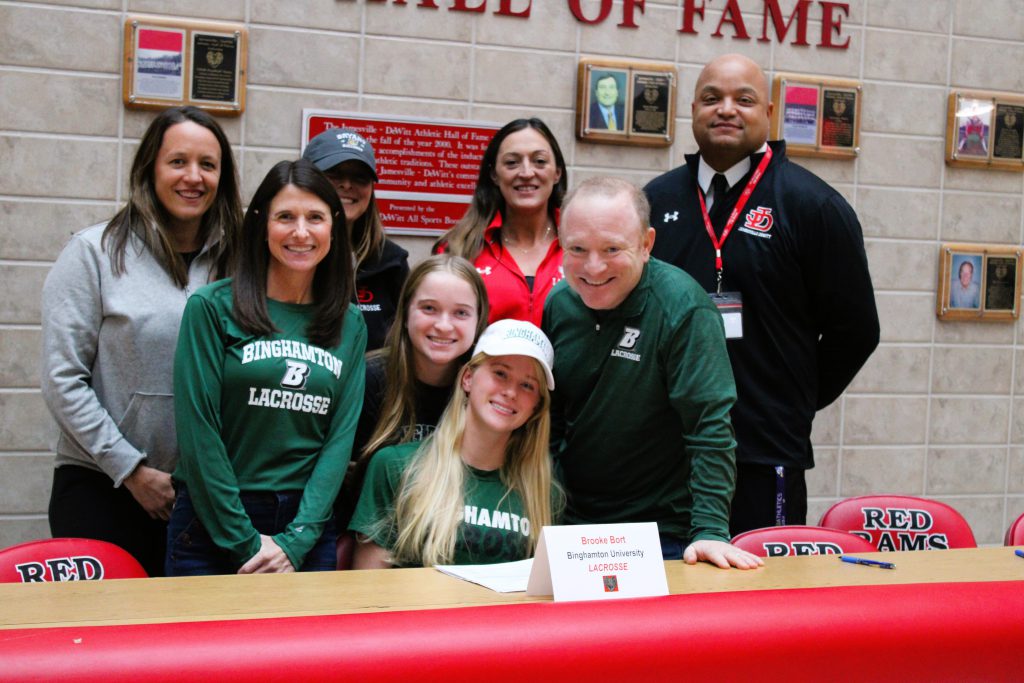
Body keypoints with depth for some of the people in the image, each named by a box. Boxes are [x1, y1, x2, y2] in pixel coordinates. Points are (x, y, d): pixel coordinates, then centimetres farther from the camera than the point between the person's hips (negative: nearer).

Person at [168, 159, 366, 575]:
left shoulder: (350, 326, 6)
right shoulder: (213, 307, -5)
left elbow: (341, 436, 0)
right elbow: (198, 432, -9)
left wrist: (296, 539, -11)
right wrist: (244, 541, -12)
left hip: (307, 529, 3)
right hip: (213, 527, -3)